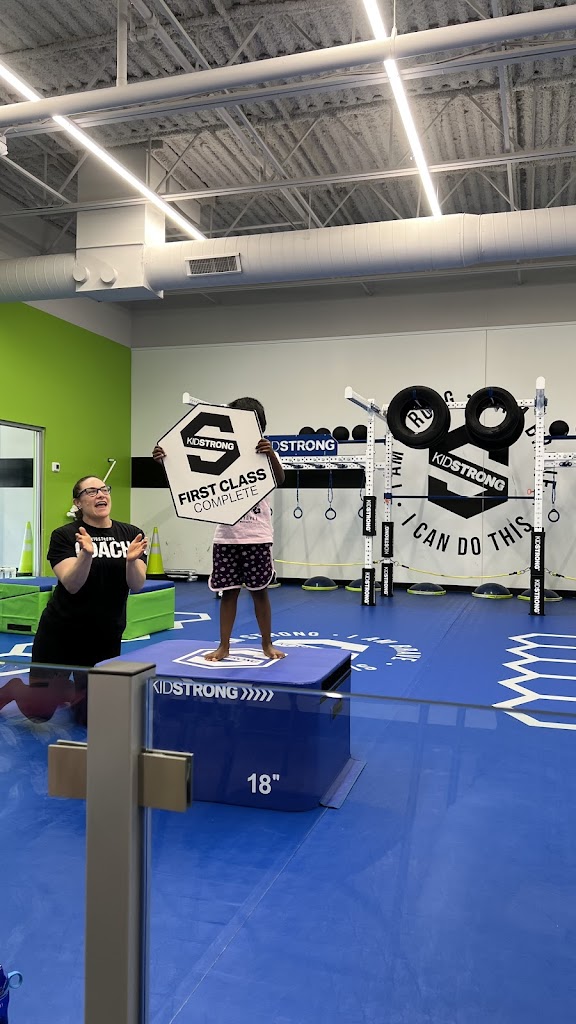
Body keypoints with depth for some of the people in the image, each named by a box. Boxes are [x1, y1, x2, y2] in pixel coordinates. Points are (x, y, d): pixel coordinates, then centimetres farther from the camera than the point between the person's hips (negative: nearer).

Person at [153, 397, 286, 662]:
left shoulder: (264, 453, -3)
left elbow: (279, 480, -20)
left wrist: (271, 455, -40)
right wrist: (165, 461, -20)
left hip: (257, 536, -2)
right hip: (227, 536, 3)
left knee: (259, 591, 7)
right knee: (228, 591, 8)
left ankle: (267, 644, 20)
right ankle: (224, 646, 18)